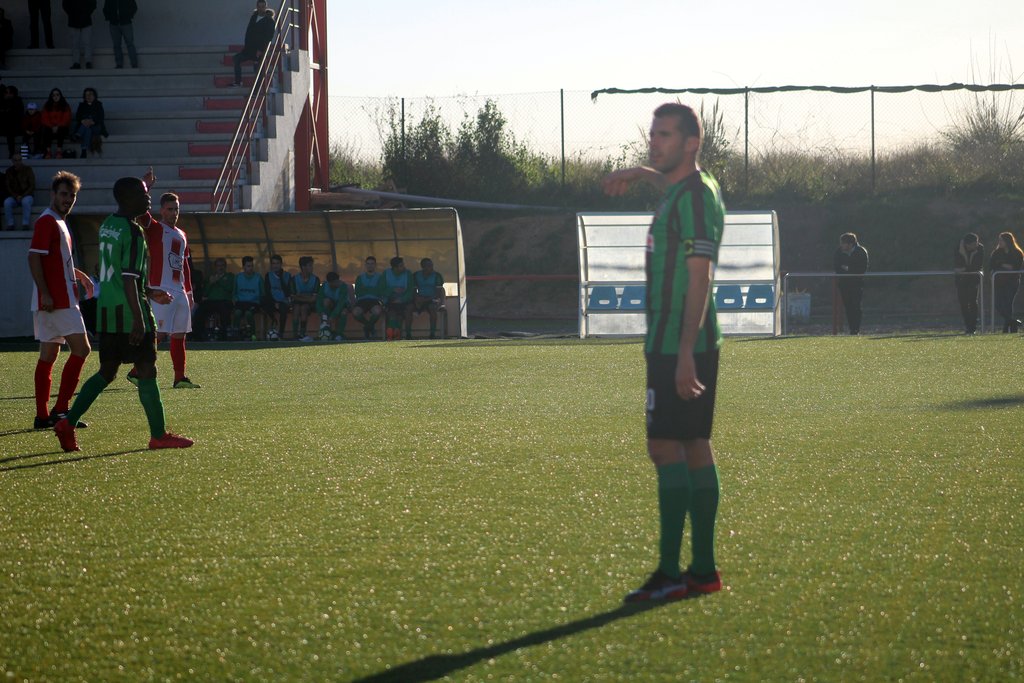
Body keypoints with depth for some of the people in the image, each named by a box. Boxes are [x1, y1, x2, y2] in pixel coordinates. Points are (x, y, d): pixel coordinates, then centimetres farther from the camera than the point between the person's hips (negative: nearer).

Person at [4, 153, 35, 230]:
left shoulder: (27, 169, -1)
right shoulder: (9, 171, 6)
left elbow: (32, 186, -4)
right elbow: (7, 187, 4)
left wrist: (22, 196, -15)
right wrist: (16, 196, -12)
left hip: (27, 195, -2)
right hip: (14, 196, 2)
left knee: (26, 201, -38)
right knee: (7, 202, -31)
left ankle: (25, 224, -34)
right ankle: (10, 225, -27)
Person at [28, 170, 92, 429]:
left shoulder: (58, 223, 20)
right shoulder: (46, 221, -11)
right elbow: (34, 258, -18)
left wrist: (79, 275, 24)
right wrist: (45, 294, -23)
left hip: (61, 299, 10)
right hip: (57, 300, -10)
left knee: (48, 356, 8)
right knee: (81, 349, -11)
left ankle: (43, 416, 9)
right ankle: (60, 410, -12)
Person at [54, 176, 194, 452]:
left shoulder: (107, 225, 14)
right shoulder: (133, 231, -14)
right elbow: (129, 279, -20)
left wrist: (149, 293, 31)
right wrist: (138, 319, -22)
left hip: (106, 311, 9)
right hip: (128, 311, -9)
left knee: (107, 372, 14)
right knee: (146, 371, -1)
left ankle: (68, 423, 6)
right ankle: (159, 435, 3)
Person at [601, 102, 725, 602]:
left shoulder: (694, 196, -15)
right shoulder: (682, 188, 14)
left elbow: (699, 278, -22)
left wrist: (685, 352, -26)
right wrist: (640, 173, 43)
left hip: (679, 346, -10)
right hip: (681, 346, 10)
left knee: (667, 448, -11)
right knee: (694, 448, 10)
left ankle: (670, 572, -12)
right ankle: (703, 569, 12)